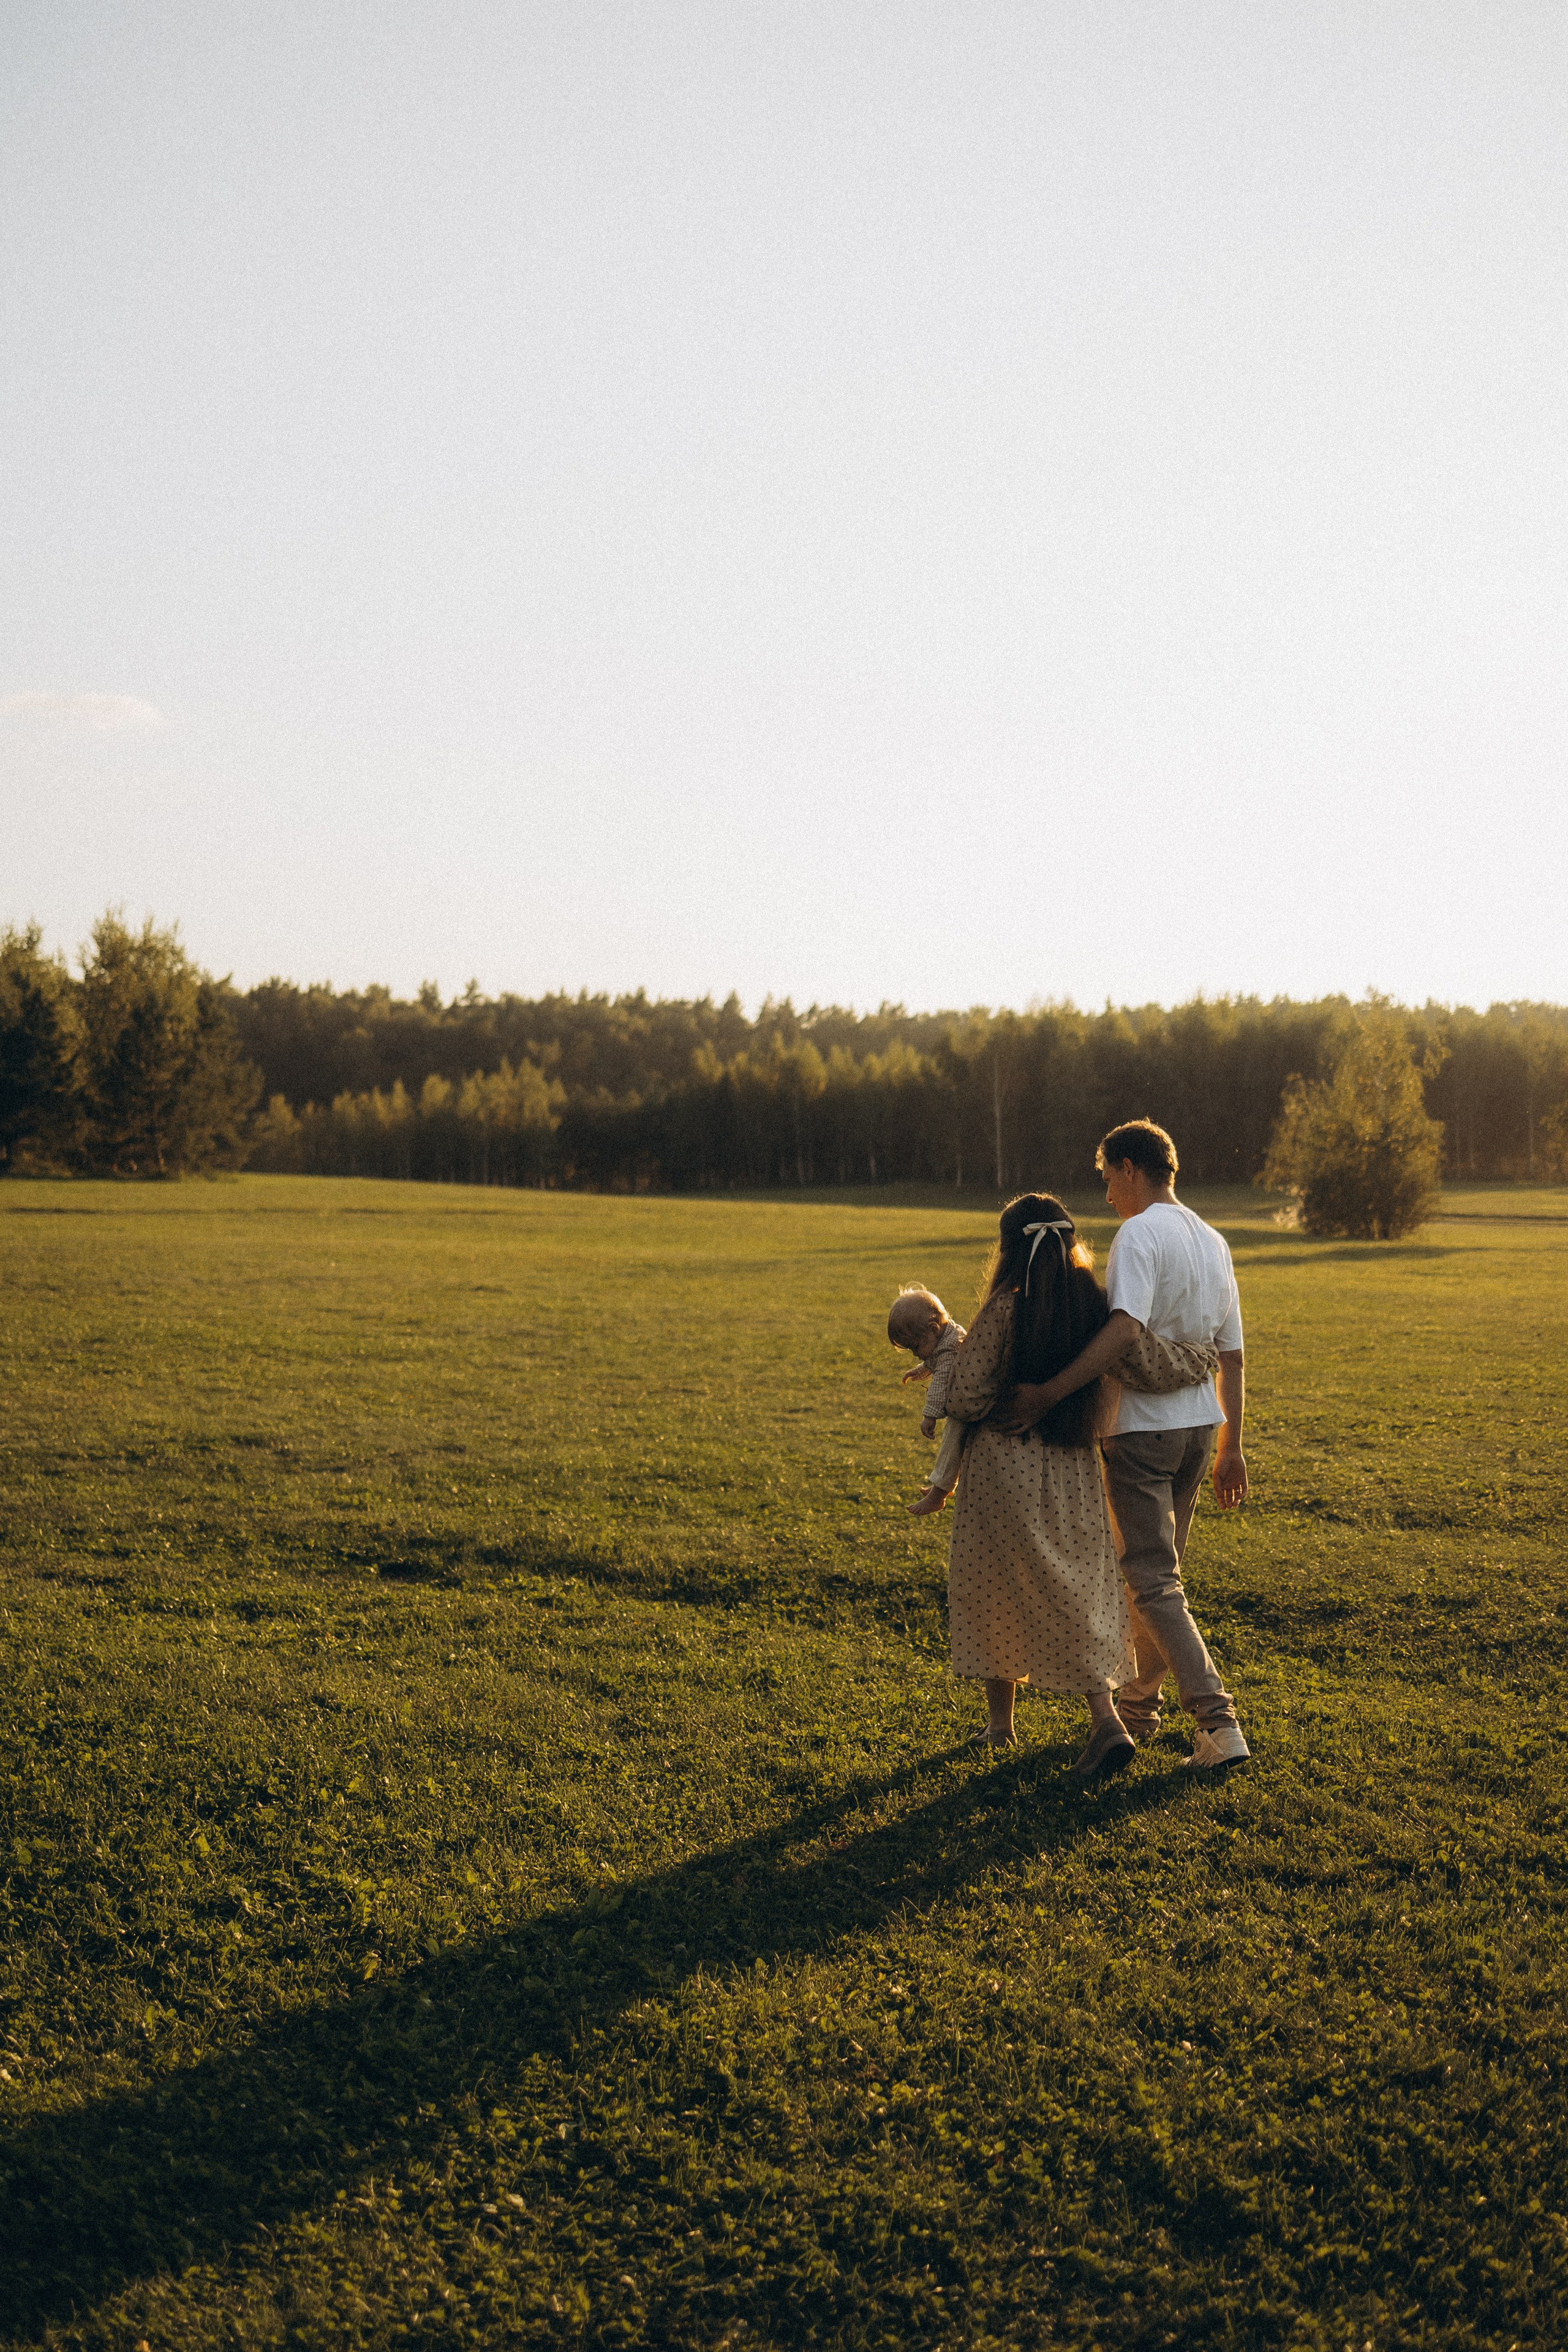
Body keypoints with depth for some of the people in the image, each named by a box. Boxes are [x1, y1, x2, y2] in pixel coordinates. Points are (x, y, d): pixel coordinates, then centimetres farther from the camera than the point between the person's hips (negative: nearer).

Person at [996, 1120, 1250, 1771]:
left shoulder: (1140, 1235, -15)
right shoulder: (1213, 1242, 12)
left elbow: (1124, 1330, -30)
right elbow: (1231, 1355, 14)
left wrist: (1049, 1392, -31)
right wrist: (1231, 1448, 18)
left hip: (1143, 1429, -8)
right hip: (1199, 1424, 8)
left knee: (1154, 1581, -4)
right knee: (1158, 1567, 20)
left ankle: (1219, 1723, -9)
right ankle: (1139, 1703, 32)